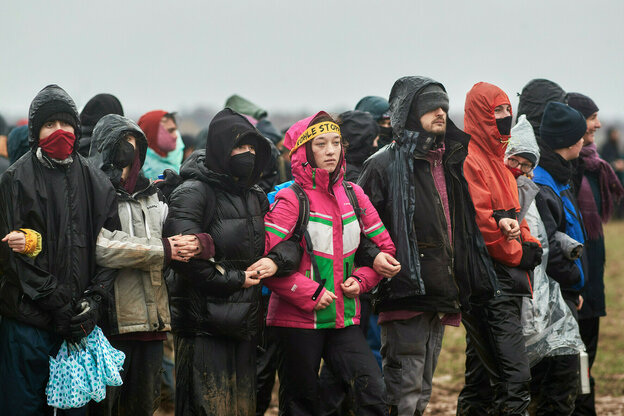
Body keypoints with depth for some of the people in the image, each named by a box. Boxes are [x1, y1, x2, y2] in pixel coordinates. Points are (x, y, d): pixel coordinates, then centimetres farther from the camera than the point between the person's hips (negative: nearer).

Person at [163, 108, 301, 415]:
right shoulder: (193, 194, -9)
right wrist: (234, 280, -13)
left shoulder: (256, 198, 16)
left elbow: (291, 242, 19)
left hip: (245, 326, 8)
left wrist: (276, 261, -5)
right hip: (203, 325, -8)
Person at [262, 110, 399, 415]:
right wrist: (309, 293, -16)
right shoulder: (292, 200, -8)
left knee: (374, 390, -11)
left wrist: (360, 280, 0)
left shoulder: (353, 195, 8)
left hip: (344, 318, 4)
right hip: (299, 321, -4)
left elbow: (384, 247, 17)